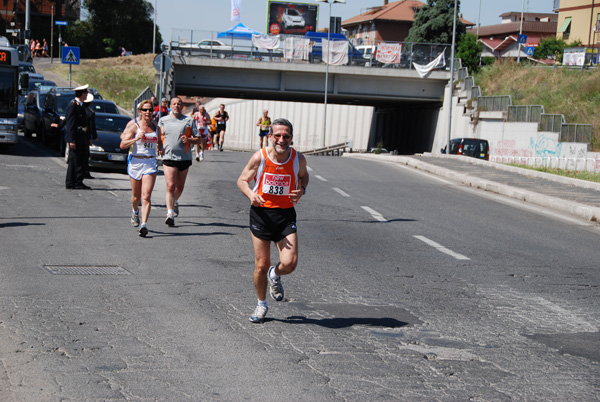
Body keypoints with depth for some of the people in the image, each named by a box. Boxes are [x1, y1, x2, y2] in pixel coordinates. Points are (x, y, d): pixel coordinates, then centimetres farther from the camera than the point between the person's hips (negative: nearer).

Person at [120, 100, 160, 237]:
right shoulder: (134, 125, -4)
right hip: (135, 162, -1)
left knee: (146, 196, -13)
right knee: (136, 196, 13)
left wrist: (160, 147, 3)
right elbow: (122, 145, -10)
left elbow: (160, 142, 25)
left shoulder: (155, 125, 7)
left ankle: (144, 224, -19)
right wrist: (136, 138, -23)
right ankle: (135, 211, 46)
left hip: (150, 163, 1)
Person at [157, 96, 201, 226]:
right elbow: (158, 138, 18)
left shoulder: (189, 121, 5)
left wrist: (188, 140, -15)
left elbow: (198, 139, 4)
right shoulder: (163, 120, 9)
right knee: (170, 186, -15)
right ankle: (170, 214, -19)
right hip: (168, 157, -1)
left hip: (184, 158, 1)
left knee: (180, 186, 15)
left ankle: (173, 202, 45)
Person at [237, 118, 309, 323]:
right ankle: (261, 304, 28)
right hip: (261, 213, -1)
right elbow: (242, 180, 1)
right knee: (261, 265, 4)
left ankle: (275, 275, 24)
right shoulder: (259, 157, -11)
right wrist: (251, 194, -20)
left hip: (286, 214, 1)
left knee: (289, 263, -14)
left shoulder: (298, 159, -6)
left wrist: (302, 190, -5)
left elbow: (303, 175, 16)